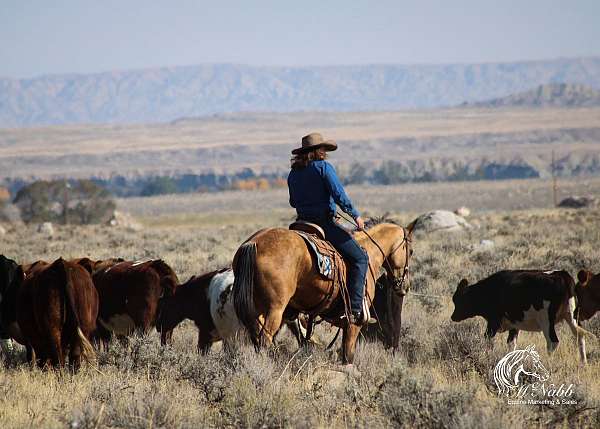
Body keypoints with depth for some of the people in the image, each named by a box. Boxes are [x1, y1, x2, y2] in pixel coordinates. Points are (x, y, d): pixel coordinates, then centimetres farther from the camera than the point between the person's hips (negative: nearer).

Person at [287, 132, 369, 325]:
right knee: (359, 258, -1)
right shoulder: (323, 167, -9)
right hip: (325, 222, -7)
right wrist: (356, 215, -4)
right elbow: (339, 195, -15)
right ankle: (354, 308, -13)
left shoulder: (293, 173, 11)